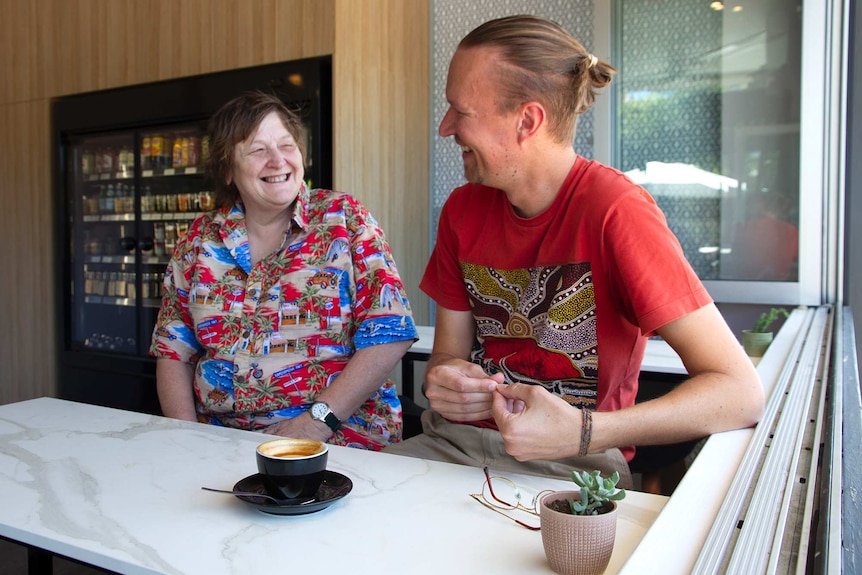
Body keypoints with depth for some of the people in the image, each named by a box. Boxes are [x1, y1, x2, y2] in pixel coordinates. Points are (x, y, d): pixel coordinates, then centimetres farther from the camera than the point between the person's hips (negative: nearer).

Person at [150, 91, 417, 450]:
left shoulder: (345, 220, 0)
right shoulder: (199, 241, 10)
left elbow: (389, 334, -9)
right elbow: (173, 352, 13)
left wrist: (317, 420, -16)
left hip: (338, 435, -4)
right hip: (220, 441, 4)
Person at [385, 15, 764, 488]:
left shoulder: (614, 210, -17)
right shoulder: (462, 211, 3)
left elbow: (741, 393, -19)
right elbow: (448, 352, 9)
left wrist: (581, 432, -30)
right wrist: (443, 381, -15)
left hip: (572, 466, -4)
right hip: (454, 444, 5)